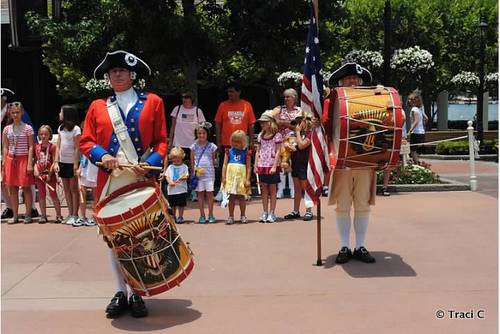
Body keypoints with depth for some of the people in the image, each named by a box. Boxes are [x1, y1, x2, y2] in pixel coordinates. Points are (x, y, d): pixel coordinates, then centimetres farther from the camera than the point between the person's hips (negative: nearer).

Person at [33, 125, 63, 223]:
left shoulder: (53, 147, -6)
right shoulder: (37, 147, 6)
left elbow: (54, 162, -9)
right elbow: (35, 160, 10)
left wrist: (49, 174, -13)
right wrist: (35, 170, -6)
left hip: (50, 174, -4)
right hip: (39, 174, 4)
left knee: (53, 194, 0)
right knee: (41, 195, 9)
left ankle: (58, 215, 9)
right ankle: (43, 216, 16)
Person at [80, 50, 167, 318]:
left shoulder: (152, 102, 7)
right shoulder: (97, 106, 11)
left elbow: (161, 141, 5)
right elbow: (85, 142, 9)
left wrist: (151, 162, -13)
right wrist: (101, 155, -11)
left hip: (141, 180, -1)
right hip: (110, 181, 1)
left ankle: (137, 293, 14)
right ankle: (120, 292, 16)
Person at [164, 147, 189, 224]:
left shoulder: (184, 166, 1)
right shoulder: (170, 167, 9)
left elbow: (187, 176, -4)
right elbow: (166, 176, 7)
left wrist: (184, 178, -27)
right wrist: (170, 181, -10)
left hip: (181, 189, -3)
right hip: (171, 189, 3)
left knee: (181, 204, -1)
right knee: (173, 205, 13)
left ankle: (180, 217, 12)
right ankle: (174, 217, 29)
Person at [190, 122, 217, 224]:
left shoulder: (211, 146, 2)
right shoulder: (194, 146, 5)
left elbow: (213, 160, 9)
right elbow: (192, 161, 8)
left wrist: (211, 169, 2)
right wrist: (193, 171, 2)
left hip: (209, 173, -1)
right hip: (198, 173, 1)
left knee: (209, 193, 0)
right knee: (200, 194, 5)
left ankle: (211, 215, 8)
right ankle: (202, 216, 11)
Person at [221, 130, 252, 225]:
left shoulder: (246, 152, 2)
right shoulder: (229, 151, 6)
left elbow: (248, 167, 0)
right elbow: (224, 164, 5)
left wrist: (247, 179, -5)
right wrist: (223, 177, -2)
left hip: (241, 177, -1)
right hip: (230, 176, 1)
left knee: (241, 196, 4)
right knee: (231, 197, 4)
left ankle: (243, 216, 16)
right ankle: (231, 217, 10)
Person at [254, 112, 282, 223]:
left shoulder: (277, 135, -5)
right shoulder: (260, 136, 10)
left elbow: (277, 152, -8)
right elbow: (258, 151, 12)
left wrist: (274, 166, -14)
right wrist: (255, 166, 6)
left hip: (272, 166, -5)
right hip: (262, 166, 5)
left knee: (272, 190, 3)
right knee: (264, 190, 7)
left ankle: (271, 214, 8)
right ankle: (265, 213, 13)